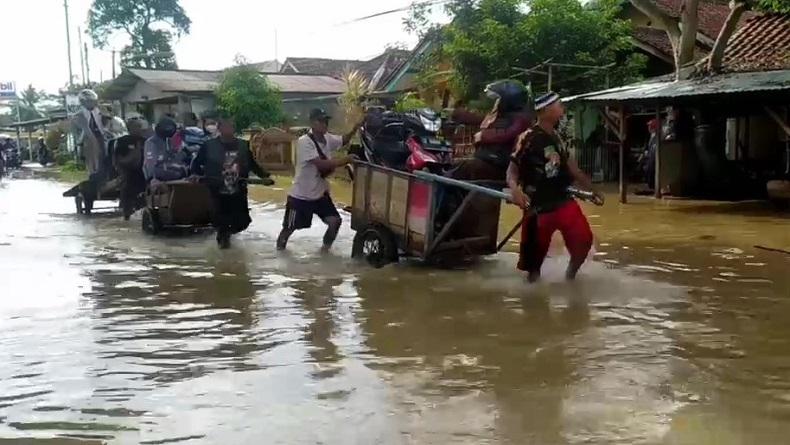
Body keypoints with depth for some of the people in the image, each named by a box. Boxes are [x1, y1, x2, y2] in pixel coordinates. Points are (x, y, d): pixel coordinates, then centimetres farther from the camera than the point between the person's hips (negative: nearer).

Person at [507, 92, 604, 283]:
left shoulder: (555, 136, 11)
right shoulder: (528, 137, -13)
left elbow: (570, 166, 21)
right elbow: (512, 169, -14)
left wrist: (591, 189, 25)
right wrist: (515, 189, -34)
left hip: (563, 200, 6)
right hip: (538, 206, -6)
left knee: (583, 240, -3)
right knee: (535, 251, -1)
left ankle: (569, 277, 19)